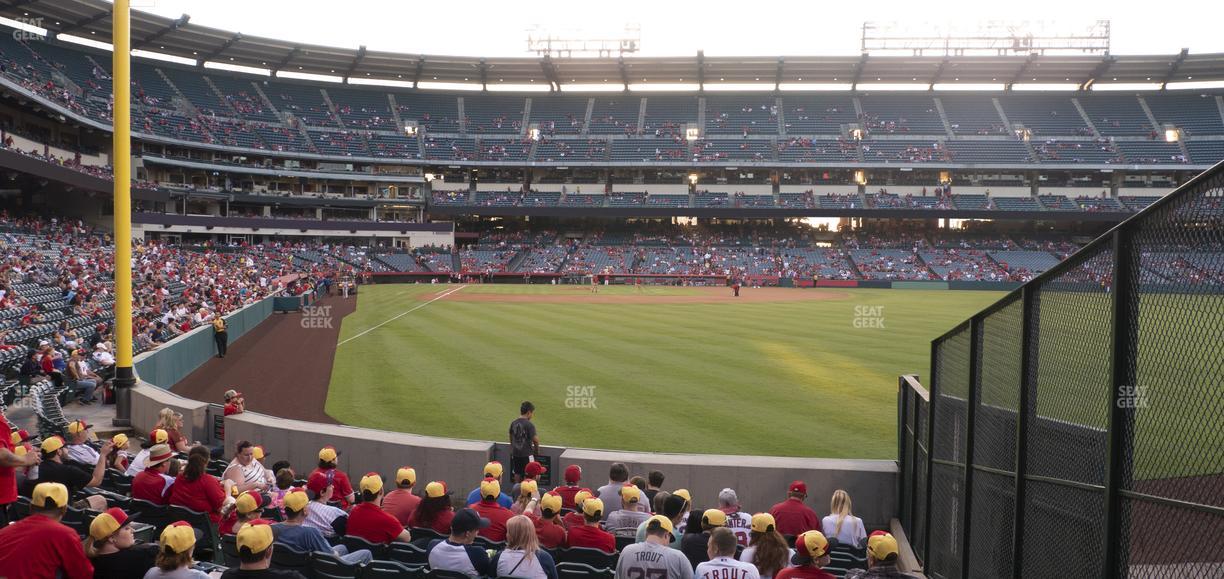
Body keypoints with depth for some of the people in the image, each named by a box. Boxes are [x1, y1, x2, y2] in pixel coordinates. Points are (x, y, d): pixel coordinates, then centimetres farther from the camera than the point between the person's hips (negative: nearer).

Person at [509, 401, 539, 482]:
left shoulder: (513, 423, 2)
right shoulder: (529, 424, -17)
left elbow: (511, 438, 12)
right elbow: (535, 440, -15)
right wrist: (537, 450, 3)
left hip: (515, 453, 6)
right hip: (527, 454, -6)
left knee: (517, 473, 15)